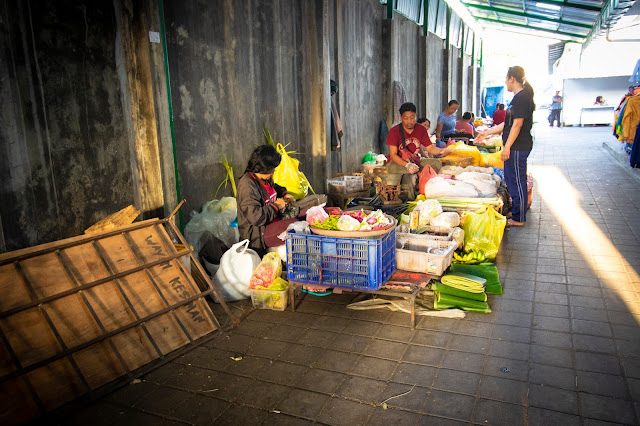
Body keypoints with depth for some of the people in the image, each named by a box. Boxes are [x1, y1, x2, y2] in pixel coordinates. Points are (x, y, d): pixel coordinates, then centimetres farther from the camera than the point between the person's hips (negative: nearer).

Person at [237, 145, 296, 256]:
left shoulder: (266, 179, 6)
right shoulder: (247, 186, -22)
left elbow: (274, 187, 33)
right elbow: (256, 217, -28)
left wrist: (284, 193, 14)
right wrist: (276, 206, -17)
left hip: (274, 221, 9)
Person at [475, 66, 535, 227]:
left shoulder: (521, 97, -15)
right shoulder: (519, 97, 17)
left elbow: (517, 124, -21)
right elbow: (508, 123, 22)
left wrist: (507, 147, -21)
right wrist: (488, 132, 24)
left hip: (518, 147, -10)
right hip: (516, 147, 10)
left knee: (517, 181, -3)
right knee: (512, 180, 18)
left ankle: (518, 219, 5)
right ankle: (515, 212, 29)